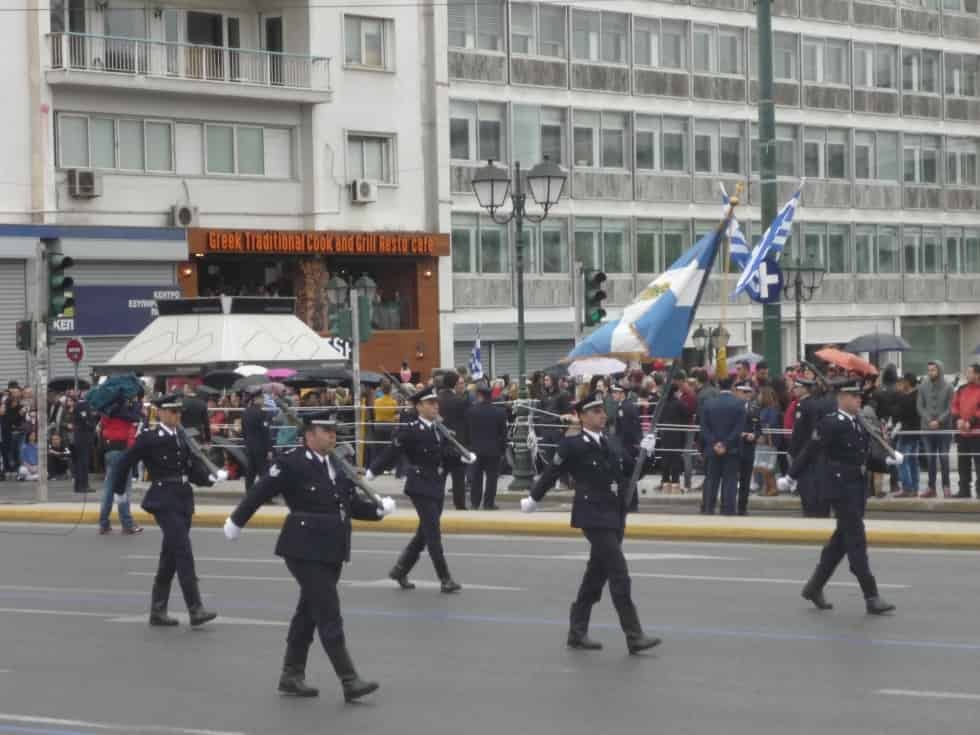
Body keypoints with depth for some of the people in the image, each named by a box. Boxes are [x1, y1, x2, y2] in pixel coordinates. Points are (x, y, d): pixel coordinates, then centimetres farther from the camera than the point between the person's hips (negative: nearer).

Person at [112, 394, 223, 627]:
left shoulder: (182, 436, 11)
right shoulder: (149, 438, -7)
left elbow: (194, 464, 10)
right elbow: (124, 463, 1)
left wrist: (211, 477, -7)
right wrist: (118, 491, 10)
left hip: (184, 499, 7)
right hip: (164, 500, -7)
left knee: (170, 556, 11)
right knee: (184, 553, -13)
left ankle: (158, 611, 20)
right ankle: (195, 610, -14)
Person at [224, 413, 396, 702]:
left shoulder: (336, 465, 9)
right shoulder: (292, 463, -13)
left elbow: (352, 502, 13)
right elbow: (260, 491, -5)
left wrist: (379, 509, 1)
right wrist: (236, 522, 1)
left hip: (331, 553, 8)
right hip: (305, 551, -8)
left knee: (309, 614, 16)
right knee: (330, 618, -8)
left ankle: (292, 676, 26)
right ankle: (349, 682, -7)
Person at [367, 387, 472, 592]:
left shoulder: (440, 430, 9)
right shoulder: (410, 430, -12)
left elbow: (447, 456, 12)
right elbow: (392, 452, -12)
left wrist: (463, 458, -6)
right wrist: (372, 472, -11)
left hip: (437, 488, 8)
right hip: (421, 488, -8)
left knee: (424, 533, 14)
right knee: (433, 533, -8)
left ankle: (400, 571, 28)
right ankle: (445, 579, -6)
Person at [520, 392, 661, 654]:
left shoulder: (610, 442, 9)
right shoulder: (573, 445, -10)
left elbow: (625, 474, 17)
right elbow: (552, 472, 2)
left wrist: (643, 452, 3)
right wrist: (533, 499, 12)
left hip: (614, 517, 7)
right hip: (593, 517, -7)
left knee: (597, 574, 13)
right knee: (620, 576, -12)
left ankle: (577, 632, 24)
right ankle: (634, 637, -10)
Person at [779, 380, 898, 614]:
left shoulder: (861, 425, 12)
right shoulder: (830, 423, -12)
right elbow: (810, 452, -9)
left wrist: (888, 461, 8)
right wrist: (791, 477, -6)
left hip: (858, 489, 8)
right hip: (839, 489, -8)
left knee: (841, 541, 14)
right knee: (857, 542, -9)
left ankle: (815, 587, 27)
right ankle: (871, 597, -8)